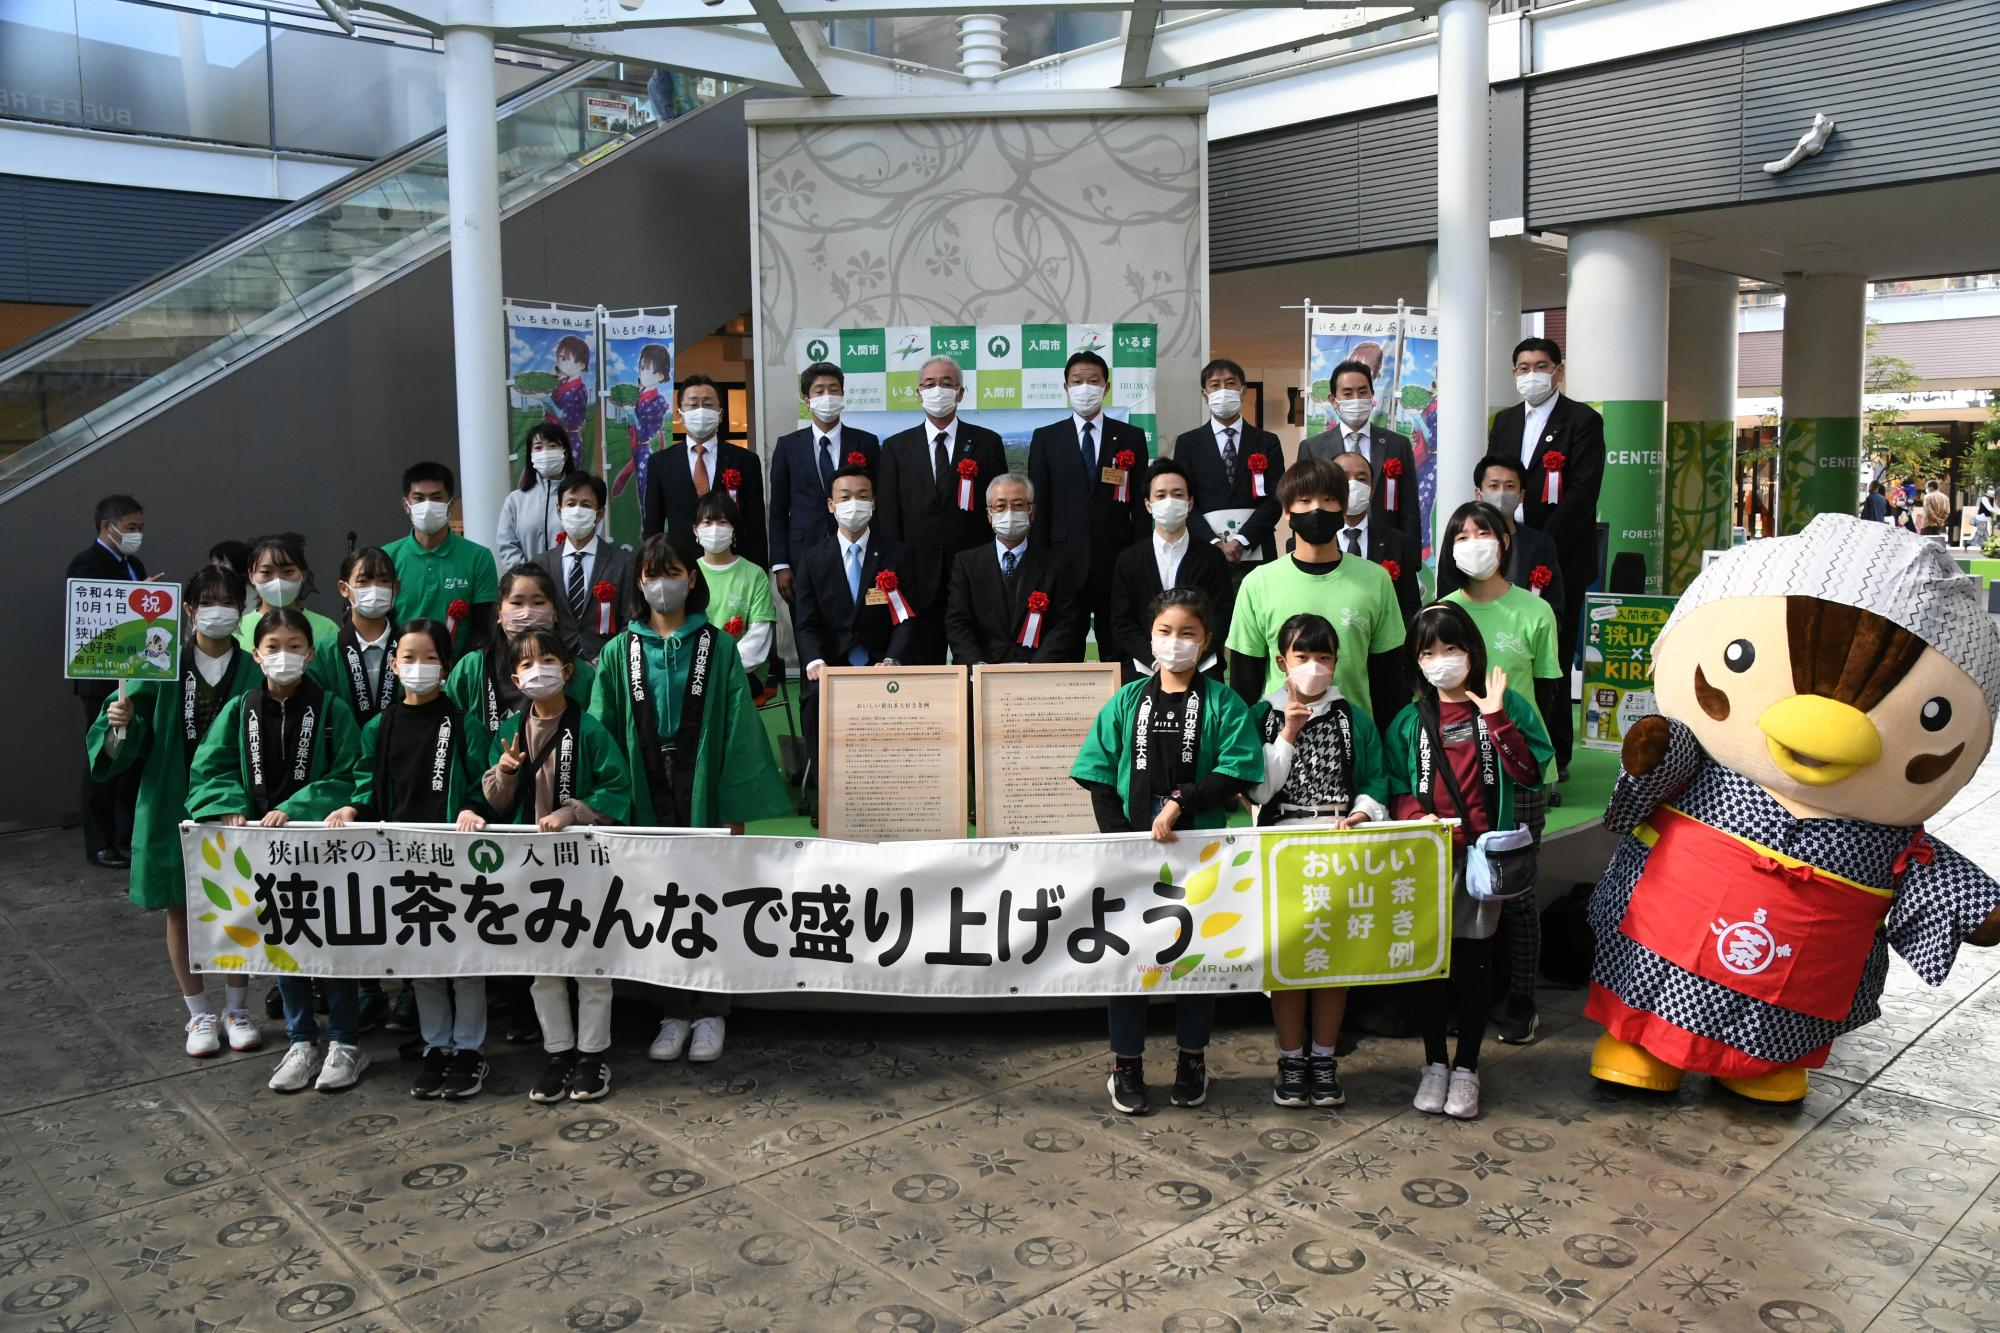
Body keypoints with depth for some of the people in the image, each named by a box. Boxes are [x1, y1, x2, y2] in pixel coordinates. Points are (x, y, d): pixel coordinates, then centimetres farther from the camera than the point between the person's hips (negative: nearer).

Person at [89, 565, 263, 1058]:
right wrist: (120, 723, -22)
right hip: (174, 803, 1)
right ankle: (200, 1016, 24)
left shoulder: (253, 670, -2)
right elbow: (126, 745, -1)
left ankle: (237, 1010, 24)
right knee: (181, 910, 9)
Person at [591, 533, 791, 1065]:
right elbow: (603, 733, 4)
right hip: (648, 791, 2)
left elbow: (737, 728, -4)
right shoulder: (620, 651, 5)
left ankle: (710, 1014, 15)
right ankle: (674, 1014, 19)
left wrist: (735, 808, -10)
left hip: (703, 788, -2)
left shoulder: (716, 647, 0)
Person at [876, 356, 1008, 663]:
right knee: (925, 665, 5)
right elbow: (888, 517, 6)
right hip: (919, 579, 1)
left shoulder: (987, 443, 6)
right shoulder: (896, 447, 9)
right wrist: (895, 573, -2)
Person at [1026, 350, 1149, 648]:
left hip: (1117, 565, 0)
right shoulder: (1045, 438, 7)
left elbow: (1141, 504, 5)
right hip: (1064, 563, 0)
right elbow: (1039, 506, 5)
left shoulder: (1132, 438, 7)